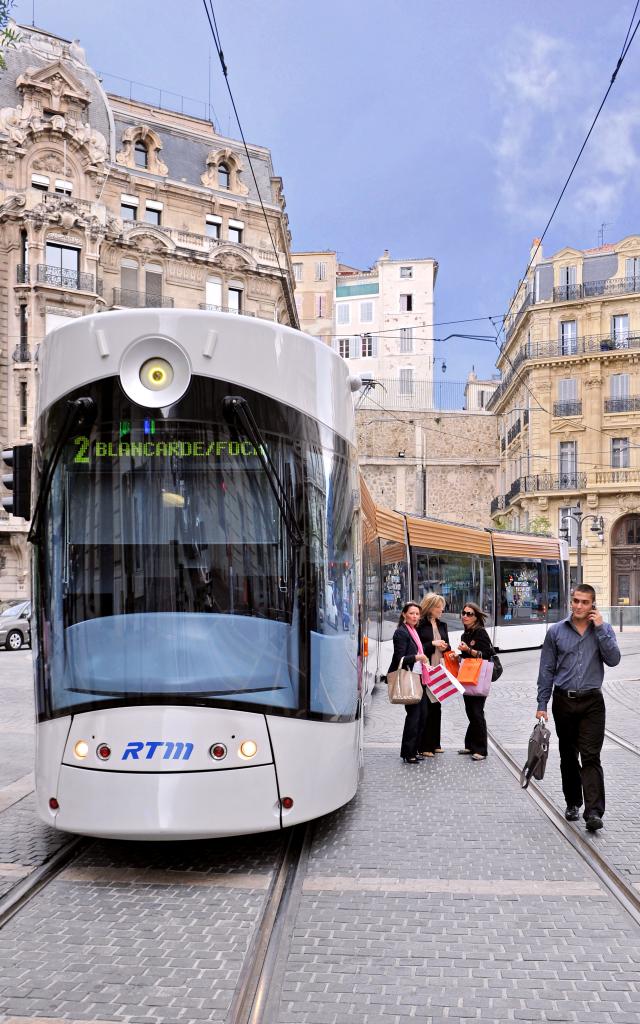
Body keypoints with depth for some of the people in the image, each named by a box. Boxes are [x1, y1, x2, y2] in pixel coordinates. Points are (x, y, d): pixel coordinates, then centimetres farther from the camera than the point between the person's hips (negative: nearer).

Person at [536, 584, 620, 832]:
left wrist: (600, 628, -16)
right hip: (563, 701, 2)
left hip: (592, 702, -1)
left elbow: (613, 659, -13)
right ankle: (573, 803, 26)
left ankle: (594, 812, -10)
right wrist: (542, 704, 2)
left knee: (591, 756, -9)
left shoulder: (603, 629, 2)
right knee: (568, 756, 12)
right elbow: (547, 670, 4)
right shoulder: (556, 631, 2)